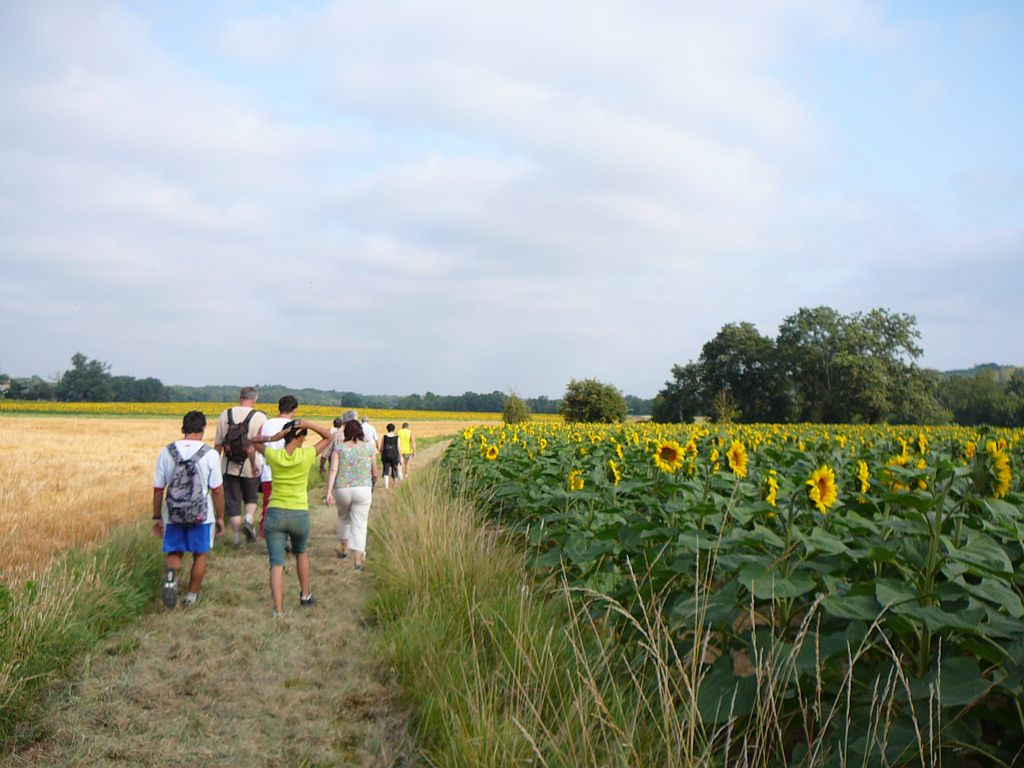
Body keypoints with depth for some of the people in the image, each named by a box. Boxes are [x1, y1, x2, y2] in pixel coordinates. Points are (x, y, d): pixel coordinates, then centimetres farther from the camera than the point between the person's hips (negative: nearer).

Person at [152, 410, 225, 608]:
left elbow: (158, 489, 3)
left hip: (173, 515, 2)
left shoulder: (166, 452, -2)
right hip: (202, 515, -2)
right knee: (200, 555, 15)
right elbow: (217, 490, -6)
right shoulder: (210, 454, -9)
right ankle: (192, 595, 23)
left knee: (173, 553, 15)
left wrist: (156, 517, 13)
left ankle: (170, 575, -15)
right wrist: (220, 517, 6)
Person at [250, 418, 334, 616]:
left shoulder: (273, 455, -3)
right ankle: (305, 596, 37)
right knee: (300, 553, 27)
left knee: (276, 564, 0)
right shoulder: (306, 456, -8)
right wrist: (308, 424, -8)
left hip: (275, 513, 0)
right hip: (300, 515, 0)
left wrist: (273, 437, -3)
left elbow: (254, 441, 16)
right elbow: (328, 436, 6)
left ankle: (278, 609, -10)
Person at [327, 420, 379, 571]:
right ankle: (357, 560, -8)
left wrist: (329, 491, -15)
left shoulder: (339, 448, 2)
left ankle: (344, 549, 35)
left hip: (342, 490, 1)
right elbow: (375, 473, 10)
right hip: (363, 490, -1)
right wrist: (372, 485, 30)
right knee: (359, 525, 2)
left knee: (344, 518, 28)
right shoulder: (369, 447, 4)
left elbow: (333, 470, -10)